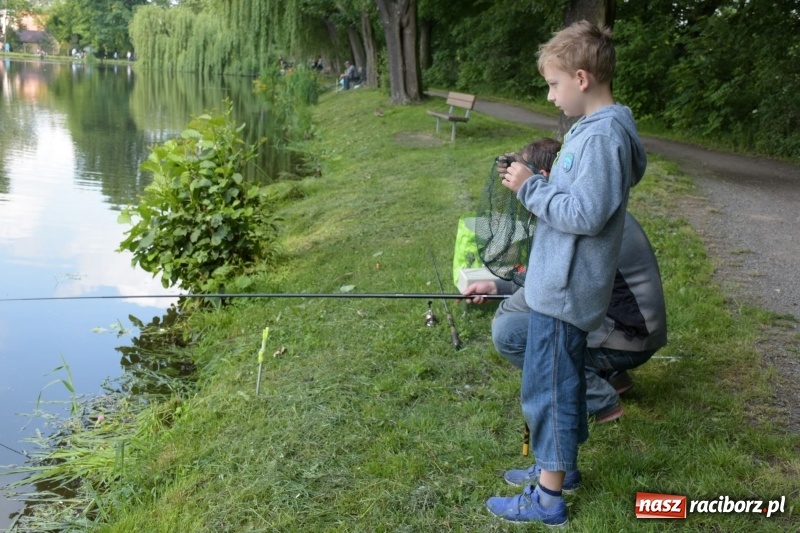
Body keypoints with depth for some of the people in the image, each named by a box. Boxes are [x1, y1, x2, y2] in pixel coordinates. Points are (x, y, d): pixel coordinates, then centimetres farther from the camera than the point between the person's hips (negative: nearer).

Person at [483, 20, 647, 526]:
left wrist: (532, 188, -18)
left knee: (548, 386, -1)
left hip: (565, 290, -10)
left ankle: (548, 498, 11)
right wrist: (536, 183, 4)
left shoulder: (602, 136, -22)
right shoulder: (597, 128, 9)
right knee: (563, 380, 21)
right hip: (567, 285, 10)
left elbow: (585, 215, -25)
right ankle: (560, 465, 36)